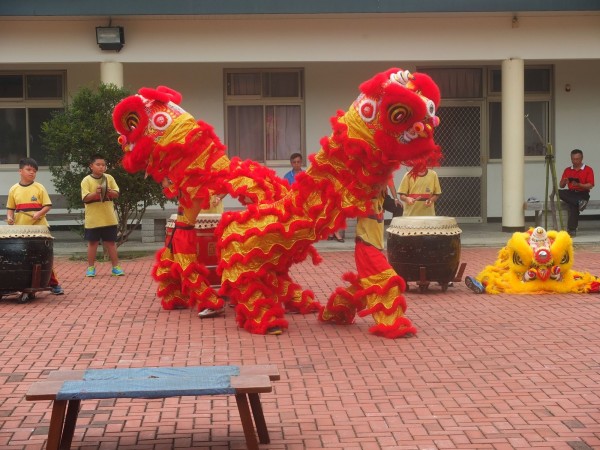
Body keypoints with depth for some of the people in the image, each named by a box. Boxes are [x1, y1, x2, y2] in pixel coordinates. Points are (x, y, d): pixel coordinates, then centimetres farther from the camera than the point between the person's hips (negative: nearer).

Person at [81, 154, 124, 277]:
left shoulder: (109, 178, 3)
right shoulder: (86, 180, -5)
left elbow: (116, 194, 2)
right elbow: (85, 198, -12)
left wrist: (109, 191, -18)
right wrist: (96, 193, -27)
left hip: (109, 218, 2)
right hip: (93, 219, -2)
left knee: (111, 242, 8)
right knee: (92, 243, 7)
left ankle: (116, 267, 14)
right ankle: (91, 267, 15)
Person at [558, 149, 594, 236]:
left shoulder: (588, 170, 2)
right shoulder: (567, 170, 14)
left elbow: (590, 186, -7)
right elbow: (561, 186, 11)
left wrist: (579, 185, -24)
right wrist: (564, 181, -14)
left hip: (582, 194, -5)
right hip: (571, 193, 5)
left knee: (573, 205, -35)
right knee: (559, 192, -27)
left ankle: (572, 229, -32)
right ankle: (579, 202, -36)